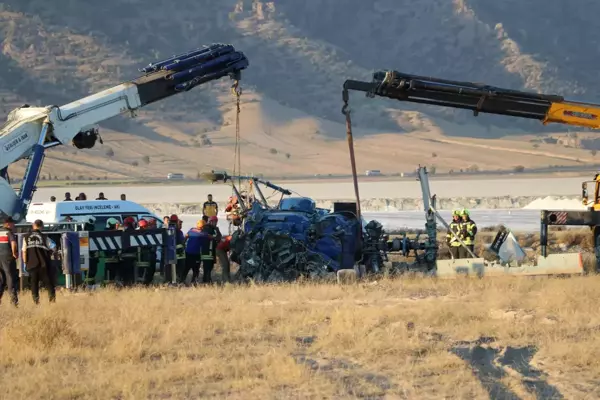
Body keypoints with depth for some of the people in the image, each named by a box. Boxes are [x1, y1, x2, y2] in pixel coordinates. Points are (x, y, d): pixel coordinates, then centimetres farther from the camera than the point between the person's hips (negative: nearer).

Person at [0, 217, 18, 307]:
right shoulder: (9, 232, -6)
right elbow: (13, 243, -22)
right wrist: (14, 253, -8)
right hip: (7, 258, -5)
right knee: (11, 279, -2)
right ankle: (14, 300, -6)